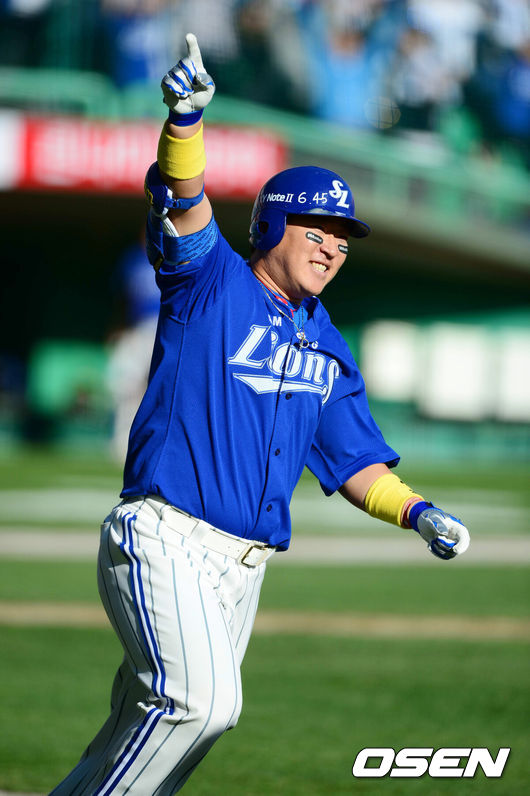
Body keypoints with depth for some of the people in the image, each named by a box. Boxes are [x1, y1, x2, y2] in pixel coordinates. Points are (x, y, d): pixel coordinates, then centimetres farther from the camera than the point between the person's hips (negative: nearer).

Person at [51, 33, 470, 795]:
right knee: (202, 698, -23)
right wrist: (185, 118, -36)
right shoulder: (211, 282, 2)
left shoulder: (329, 352, 18)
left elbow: (354, 461, 20)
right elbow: (181, 203, -16)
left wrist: (417, 512, 1)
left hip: (242, 567, 7)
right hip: (163, 538, -7)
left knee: (153, 724, 6)